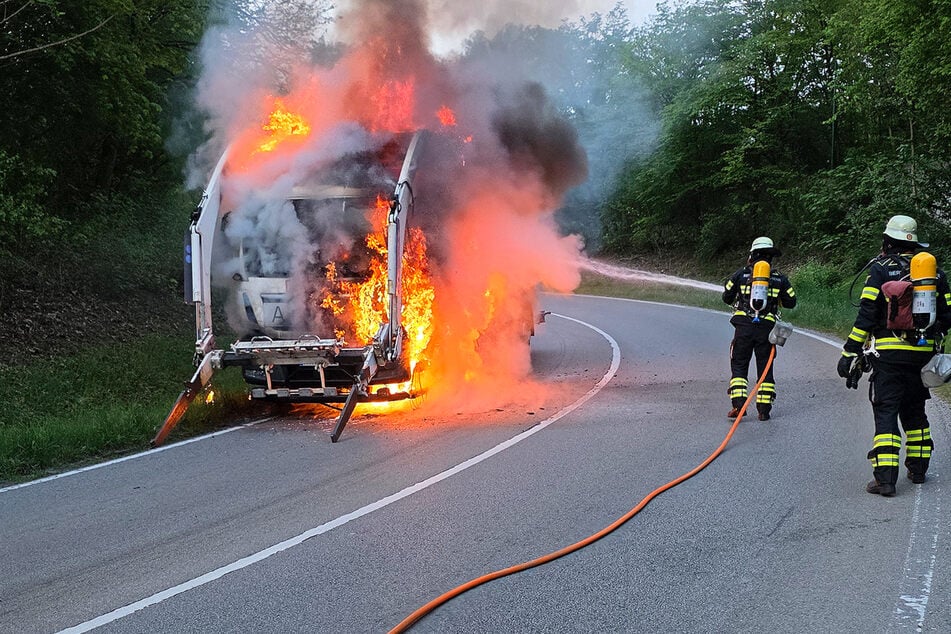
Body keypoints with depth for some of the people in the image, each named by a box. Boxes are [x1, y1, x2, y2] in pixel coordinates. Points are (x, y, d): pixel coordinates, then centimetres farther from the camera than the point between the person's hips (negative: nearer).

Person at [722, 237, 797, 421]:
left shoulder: (741, 274, 5)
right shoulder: (779, 278, 8)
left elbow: (726, 297, 9)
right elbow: (791, 302, 13)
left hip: (743, 326, -1)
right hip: (767, 327, 1)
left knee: (739, 365, 5)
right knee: (765, 367, 9)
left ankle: (738, 404, -8)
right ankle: (764, 409, 5)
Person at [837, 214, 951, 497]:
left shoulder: (881, 269, -6)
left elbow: (866, 315, -11)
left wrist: (850, 352, -8)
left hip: (889, 353, -5)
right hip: (922, 355, 5)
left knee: (885, 412, -4)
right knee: (914, 410, 20)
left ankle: (885, 477, -11)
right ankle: (918, 468, 27)